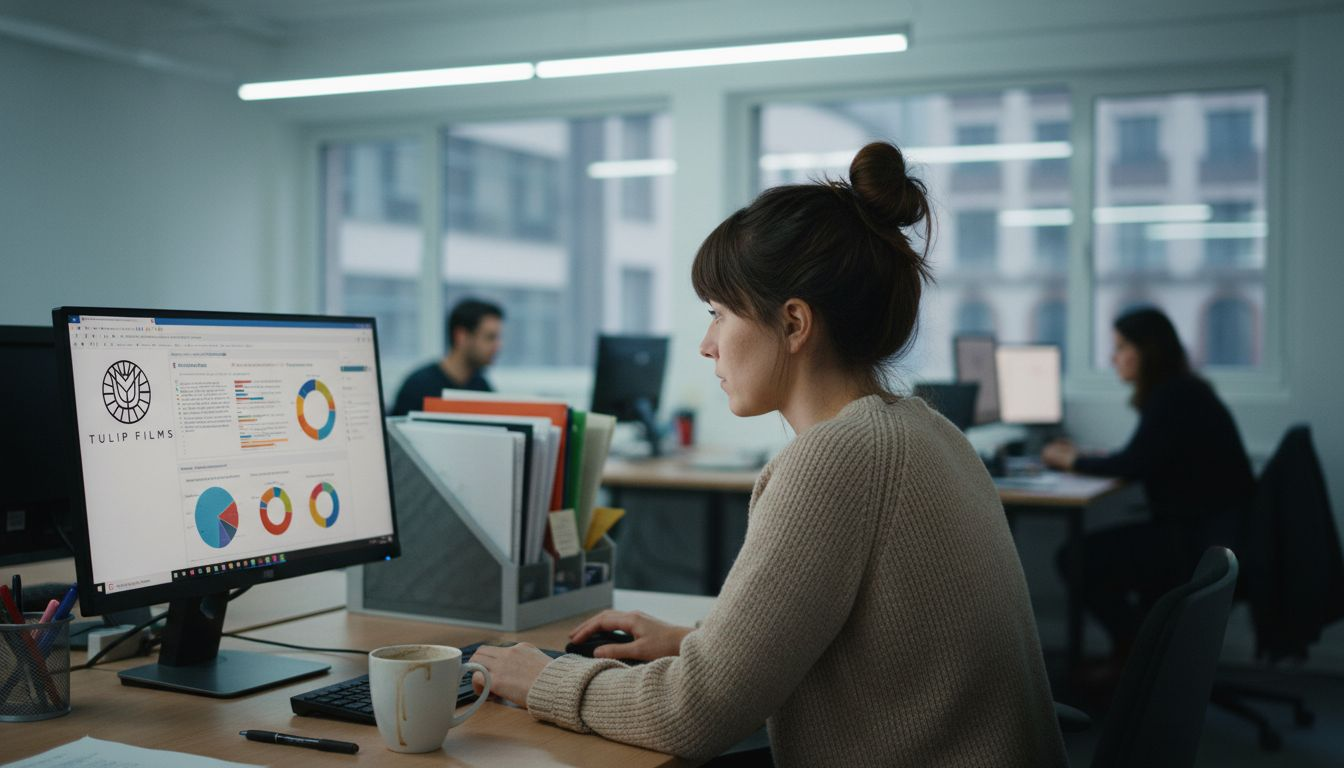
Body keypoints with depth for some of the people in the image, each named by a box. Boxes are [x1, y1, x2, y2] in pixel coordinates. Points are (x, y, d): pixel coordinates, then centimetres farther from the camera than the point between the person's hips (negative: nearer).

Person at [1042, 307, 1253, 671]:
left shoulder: (1175, 397, -16)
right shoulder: (1180, 391, 14)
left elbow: (1134, 465, -18)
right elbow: (1146, 461, 19)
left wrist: (1074, 461, -4)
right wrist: (1084, 456, 11)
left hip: (1204, 540, -11)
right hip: (1209, 529, 11)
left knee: (1076, 557, -9)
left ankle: (1133, 653, 10)